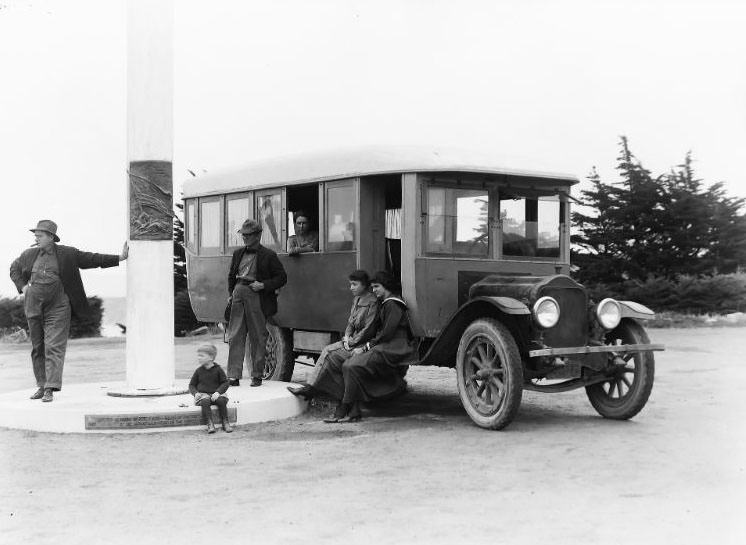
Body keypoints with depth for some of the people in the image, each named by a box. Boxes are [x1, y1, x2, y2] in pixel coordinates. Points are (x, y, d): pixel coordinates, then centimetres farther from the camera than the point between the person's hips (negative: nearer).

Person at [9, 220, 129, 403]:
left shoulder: (68, 254, -1)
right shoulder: (29, 255, 9)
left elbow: (91, 259, 1)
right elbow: (14, 269, 24)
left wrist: (119, 258, -4)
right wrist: (22, 287, 8)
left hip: (57, 307, -4)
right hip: (34, 307, 4)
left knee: (54, 347, -11)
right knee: (37, 348, 10)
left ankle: (50, 389, -14)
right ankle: (41, 385, 21)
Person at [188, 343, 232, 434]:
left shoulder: (218, 369, 2)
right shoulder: (199, 371, 8)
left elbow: (225, 383, 0)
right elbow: (192, 385, 13)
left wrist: (218, 392, -17)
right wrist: (195, 393, -9)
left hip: (216, 394, 0)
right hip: (203, 394, 1)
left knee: (221, 401, -32)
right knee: (205, 402, -33)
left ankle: (225, 423, -21)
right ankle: (210, 424, -35)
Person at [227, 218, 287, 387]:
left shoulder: (268, 256, 0)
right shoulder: (238, 254, 15)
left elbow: (282, 278, -1)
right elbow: (231, 276, 25)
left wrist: (263, 285, -12)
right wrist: (231, 293, 11)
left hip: (257, 297, -4)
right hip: (239, 294, 4)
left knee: (257, 338, 2)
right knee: (235, 336, -1)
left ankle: (257, 376, 12)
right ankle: (233, 376, 1)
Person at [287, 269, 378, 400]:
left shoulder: (372, 302, -14)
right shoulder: (356, 299, 15)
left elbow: (368, 330, -17)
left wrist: (351, 341, -11)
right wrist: (347, 336, 0)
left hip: (365, 344, -8)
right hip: (353, 340, 9)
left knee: (331, 354, -19)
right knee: (327, 350, -9)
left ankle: (312, 387, -9)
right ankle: (310, 386, -12)